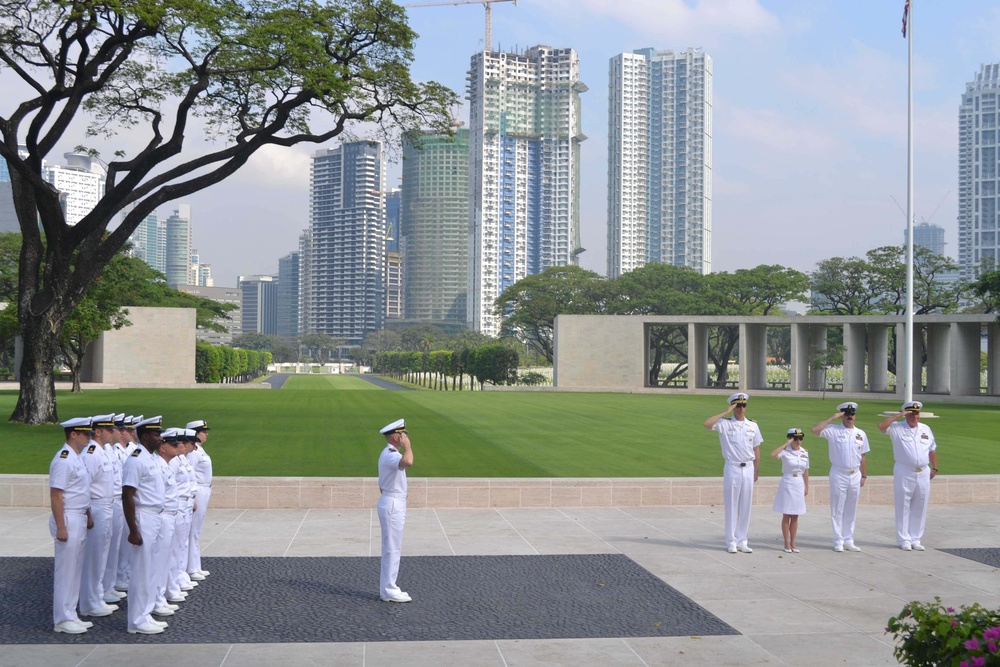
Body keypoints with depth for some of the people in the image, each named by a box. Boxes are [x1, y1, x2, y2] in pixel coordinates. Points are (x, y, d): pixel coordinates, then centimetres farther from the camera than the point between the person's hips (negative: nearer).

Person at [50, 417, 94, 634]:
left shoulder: (77, 458, 12)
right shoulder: (63, 460, -17)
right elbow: (56, 496, -20)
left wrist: (88, 517, 19)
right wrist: (60, 527, -21)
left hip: (79, 519, 9)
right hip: (68, 520, -9)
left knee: (76, 570, 14)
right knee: (65, 571, -1)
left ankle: (71, 615, 22)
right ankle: (63, 620, 7)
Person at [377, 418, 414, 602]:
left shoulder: (388, 454, 16)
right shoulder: (391, 454, -18)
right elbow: (408, 462, -42)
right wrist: (407, 445, -25)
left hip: (391, 503, 11)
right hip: (393, 504, -11)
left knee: (391, 548, 14)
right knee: (392, 548, -6)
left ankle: (387, 587, 20)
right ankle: (389, 591, -1)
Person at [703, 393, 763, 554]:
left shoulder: (753, 425, 9)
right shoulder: (725, 423, -2)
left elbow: (756, 449, 13)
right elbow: (707, 424, -21)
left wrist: (756, 471, 10)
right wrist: (726, 412, -16)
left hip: (748, 468, 3)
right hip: (732, 468, -3)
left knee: (745, 506, 8)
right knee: (731, 505, 1)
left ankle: (742, 541, 16)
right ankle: (731, 542, 8)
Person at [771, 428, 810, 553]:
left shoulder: (804, 453, 5)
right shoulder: (785, 451, -10)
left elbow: (806, 471, 10)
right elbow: (773, 455, -31)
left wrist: (806, 486, 8)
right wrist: (786, 444, -25)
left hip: (799, 485, 4)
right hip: (787, 484, -4)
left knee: (795, 516, 10)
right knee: (786, 516, 2)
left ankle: (793, 543, 17)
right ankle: (787, 543, 9)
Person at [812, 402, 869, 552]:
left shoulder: (860, 434, 9)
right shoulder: (833, 430, -4)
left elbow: (862, 457, 13)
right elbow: (815, 430, -20)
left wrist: (864, 475, 10)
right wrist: (832, 418, -15)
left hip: (855, 476, 4)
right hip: (838, 475, -4)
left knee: (851, 510, 10)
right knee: (837, 510, 1)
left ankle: (848, 540, 19)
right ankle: (838, 541, 8)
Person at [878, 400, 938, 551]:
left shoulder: (926, 429, 12)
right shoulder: (897, 428, -4)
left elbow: (932, 449, 20)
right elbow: (881, 426, -22)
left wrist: (934, 468, 16)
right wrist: (898, 415, -18)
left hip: (923, 473, 5)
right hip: (904, 473, -4)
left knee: (919, 508, 8)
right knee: (903, 507, 0)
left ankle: (915, 539, 17)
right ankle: (904, 540, 7)